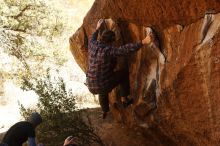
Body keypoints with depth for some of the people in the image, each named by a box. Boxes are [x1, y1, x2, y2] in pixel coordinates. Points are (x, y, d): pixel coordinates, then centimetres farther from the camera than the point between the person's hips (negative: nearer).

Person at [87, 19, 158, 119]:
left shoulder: (92, 45, -1)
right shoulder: (109, 50, -21)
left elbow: (92, 39, 26)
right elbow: (126, 49, -35)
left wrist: (97, 28, 42)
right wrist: (144, 42, -43)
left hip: (92, 87, 6)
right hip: (104, 85, -6)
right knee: (124, 73, 16)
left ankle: (105, 112, 58)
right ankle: (124, 99, 21)